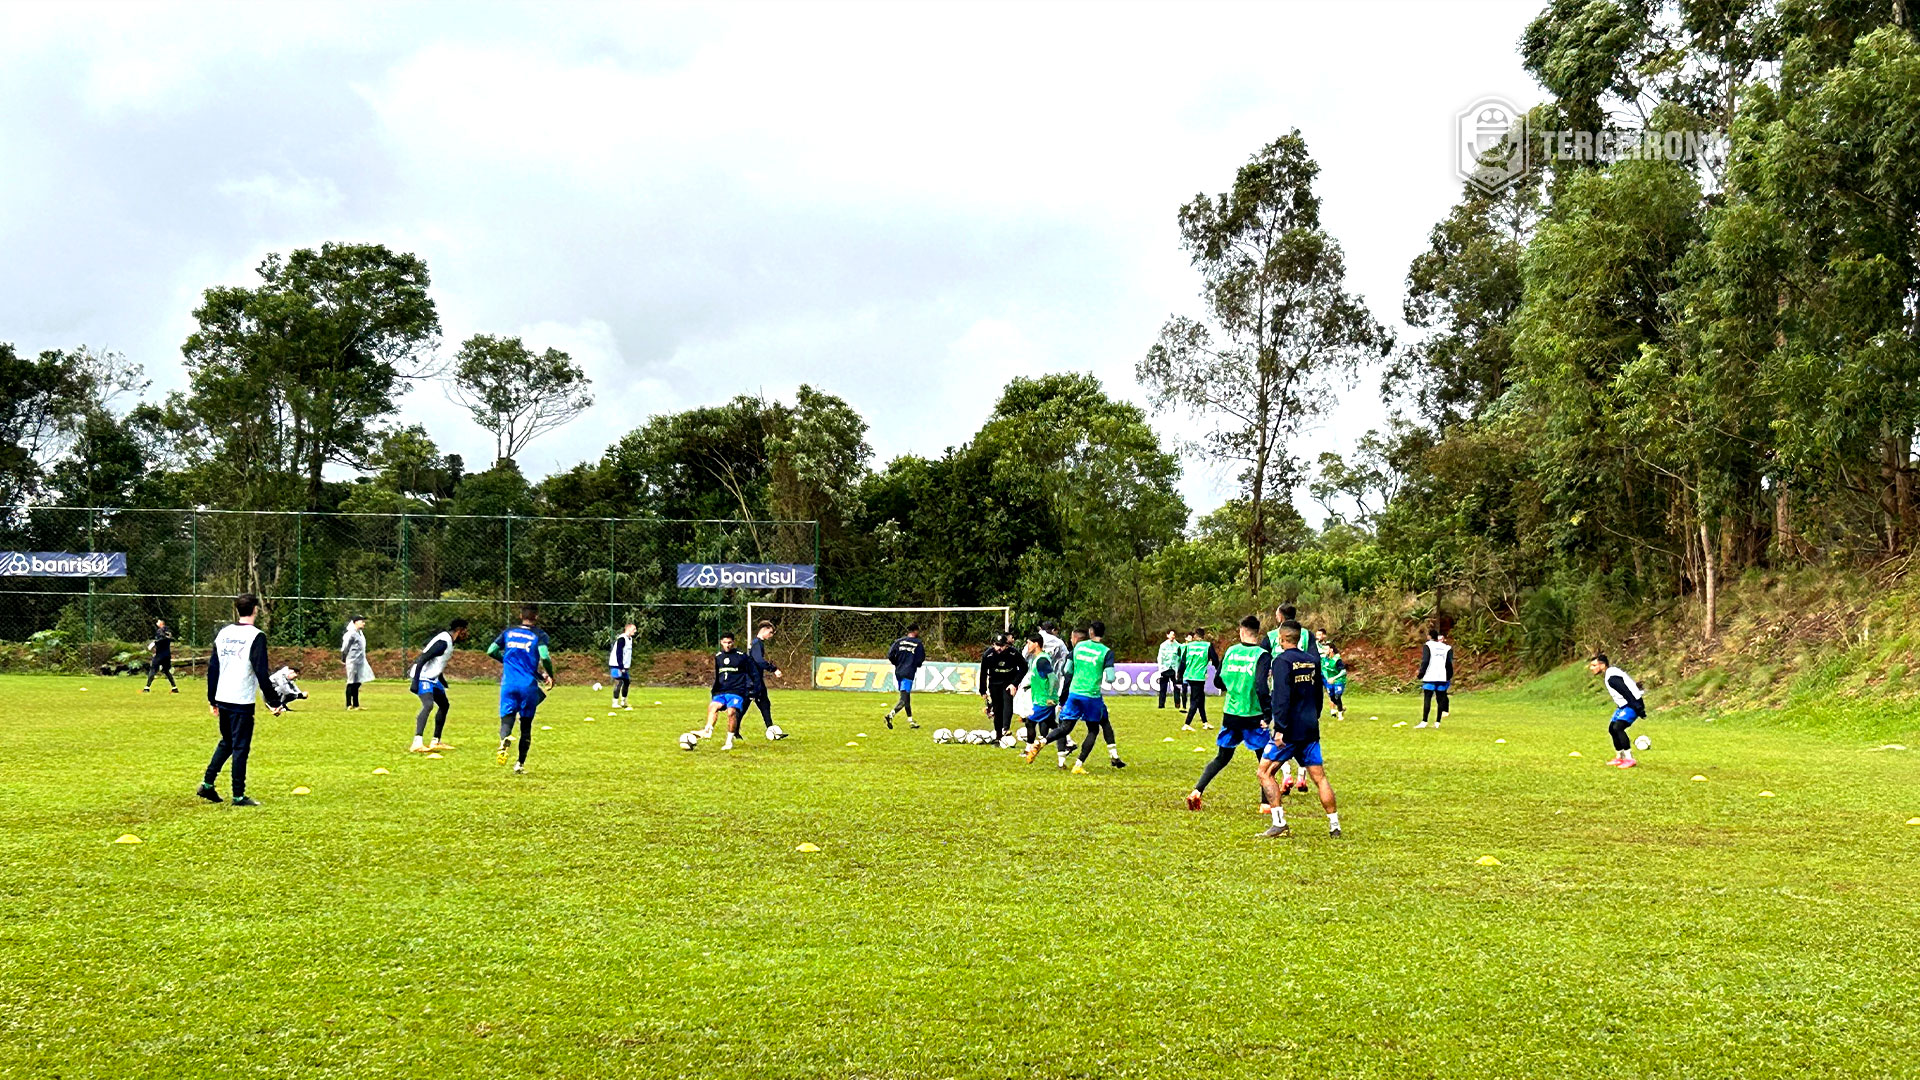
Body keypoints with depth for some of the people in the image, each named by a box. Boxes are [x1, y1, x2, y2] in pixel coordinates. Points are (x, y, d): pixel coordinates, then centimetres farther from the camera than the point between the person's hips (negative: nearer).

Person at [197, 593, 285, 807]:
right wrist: (274, 702, -10)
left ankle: (207, 783, 16)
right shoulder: (255, 636, -11)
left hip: (222, 699, 7)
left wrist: (212, 699, 20)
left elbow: (212, 667, 13)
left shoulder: (223, 632, 9)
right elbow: (261, 673, -15)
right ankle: (238, 795, 3)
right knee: (240, 747, 0)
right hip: (242, 701, -6)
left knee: (226, 742, 22)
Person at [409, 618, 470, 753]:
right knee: (428, 705, -27)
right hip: (423, 677, -11)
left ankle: (436, 742, 29)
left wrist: (442, 681, 31)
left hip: (433, 678, 11)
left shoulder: (449, 641, 11)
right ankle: (417, 743, -36)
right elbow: (422, 659, -24)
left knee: (444, 705, 20)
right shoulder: (443, 642, -20)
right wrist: (415, 682, -27)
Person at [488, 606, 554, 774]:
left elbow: (491, 651, 9)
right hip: (529, 685, -1)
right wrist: (550, 676, 0)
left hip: (508, 684, 2)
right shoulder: (539, 635, -1)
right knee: (526, 725, 12)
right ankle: (520, 763, 14)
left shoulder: (508, 632, 10)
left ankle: (505, 739, -34)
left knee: (507, 720, 1)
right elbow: (545, 656, -16)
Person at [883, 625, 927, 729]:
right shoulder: (918, 643, -4)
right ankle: (890, 715, -30)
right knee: (904, 699, -10)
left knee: (906, 697, 17)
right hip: (908, 674, -6)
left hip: (898, 673, 6)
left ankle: (910, 720, 22)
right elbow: (921, 660, -6)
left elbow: (890, 655, 0)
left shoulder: (899, 641, 7)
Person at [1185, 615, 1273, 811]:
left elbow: (1219, 680, 10)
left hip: (1230, 714, 4)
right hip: (1253, 715, -4)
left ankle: (1196, 791, 4)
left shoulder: (1231, 651, 3)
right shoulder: (1262, 655, -10)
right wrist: (1267, 714, -18)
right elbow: (1262, 687, -21)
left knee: (1222, 757, 17)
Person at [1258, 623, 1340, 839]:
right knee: (1319, 778, 10)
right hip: (1311, 730, 7)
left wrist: (1279, 728, -20)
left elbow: (1282, 697, -19)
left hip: (1291, 729, -7)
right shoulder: (1312, 661, 12)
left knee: (1265, 772, -1)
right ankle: (1334, 826, 9)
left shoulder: (1282, 660, -9)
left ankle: (1279, 823, -8)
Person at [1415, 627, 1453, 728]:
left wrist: (1421, 673, -5)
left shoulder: (1427, 646, -3)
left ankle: (1424, 721, -10)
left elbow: (1425, 661, -11)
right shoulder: (1445, 647, 12)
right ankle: (1437, 722, 7)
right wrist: (1449, 677, 17)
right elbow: (1449, 663, 11)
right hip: (1442, 678, 5)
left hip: (1430, 678, -5)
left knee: (1427, 699, -5)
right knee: (1440, 699, 7)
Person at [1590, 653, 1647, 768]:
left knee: (1618, 727, -24)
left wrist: (1638, 709, -25)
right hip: (1623, 705, 11)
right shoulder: (1608, 675, 8)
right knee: (1612, 728, 13)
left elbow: (1628, 693, -26)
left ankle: (1630, 759, -20)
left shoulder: (1612, 677, -24)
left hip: (1632, 704, -11)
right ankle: (1619, 757, 26)